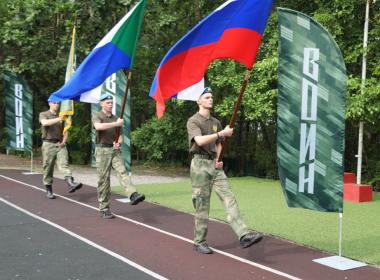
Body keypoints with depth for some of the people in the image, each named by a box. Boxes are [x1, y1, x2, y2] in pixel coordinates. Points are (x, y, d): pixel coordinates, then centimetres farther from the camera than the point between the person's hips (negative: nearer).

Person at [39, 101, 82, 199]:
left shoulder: (61, 116, 18)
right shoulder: (43, 114, 6)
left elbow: (65, 131, 18)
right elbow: (45, 123, -18)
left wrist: (63, 141, -1)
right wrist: (59, 119, -31)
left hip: (60, 144, 2)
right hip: (49, 144, -2)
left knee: (64, 164, -17)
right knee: (48, 168, 2)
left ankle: (71, 184, -36)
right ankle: (48, 190, 13)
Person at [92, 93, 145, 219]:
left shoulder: (115, 118, 15)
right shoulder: (97, 116, -1)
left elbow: (119, 135, 20)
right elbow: (98, 126, -26)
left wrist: (118, 142, -3)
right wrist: (116, 124, -27)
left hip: (115, 150, 4)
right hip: (102, 150, -4)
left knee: (122, 171, -17)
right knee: (104, 179, -1)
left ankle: (133, 195, -36)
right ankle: (104, 209, 6)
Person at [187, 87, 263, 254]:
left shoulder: (216, 122, 17)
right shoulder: (193, 121, -3)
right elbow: (200, 141, -21)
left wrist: (218, 160, 6)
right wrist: (222, 133, -23)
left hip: (214, 165, 6)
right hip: (200, 164, -6)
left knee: (229, 198, -9)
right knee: (202, 204, -2)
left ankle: (244, 235, -18)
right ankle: (199, 242, 9)